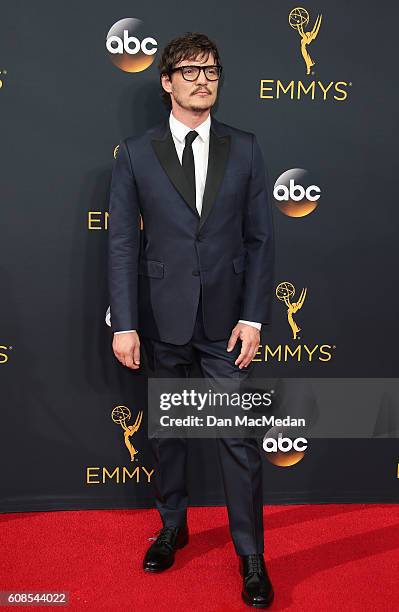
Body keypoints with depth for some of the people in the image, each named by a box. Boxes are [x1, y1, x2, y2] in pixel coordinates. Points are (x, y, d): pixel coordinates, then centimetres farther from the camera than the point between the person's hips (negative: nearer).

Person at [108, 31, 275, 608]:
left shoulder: (245, 148, 3)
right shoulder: (136, 153, 1)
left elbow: (261, 238, 2)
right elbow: (122, 241, -1)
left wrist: (253, 317, -5)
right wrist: (124, 323, -7)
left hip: (228, 317, 0)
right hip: (162, 318, 1)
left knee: (240, 438, 3)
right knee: (166, 431, 15)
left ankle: (251, 555, 21)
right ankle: (172, 527, 38)